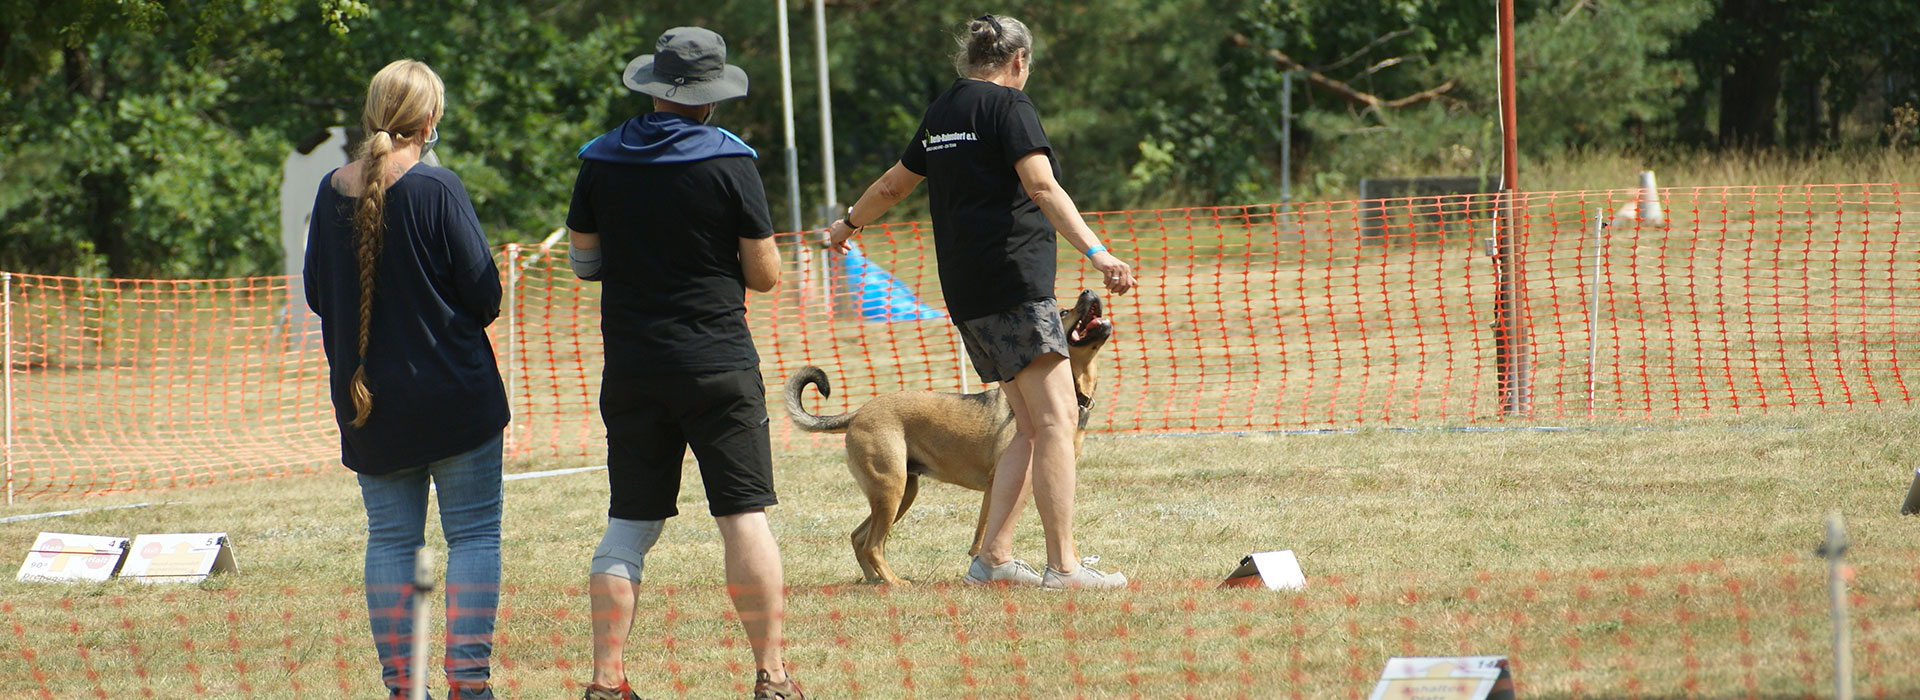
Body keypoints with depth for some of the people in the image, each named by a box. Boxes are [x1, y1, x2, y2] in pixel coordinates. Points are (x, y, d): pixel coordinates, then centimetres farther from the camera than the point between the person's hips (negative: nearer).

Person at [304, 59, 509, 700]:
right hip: (453, 397, -4)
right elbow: (485, 295, -11)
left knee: (391, 539, 10)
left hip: (369, 404, 4)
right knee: (474, 533, 3)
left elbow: (317, 294, 10)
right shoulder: (437, 190, -14)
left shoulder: (333, 192, 1)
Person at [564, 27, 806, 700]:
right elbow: (765, 274, -5)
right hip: (718, 364, -3)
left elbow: (583, 260, 11)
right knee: (744, 515, 0)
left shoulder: (601, 161, 2)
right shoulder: (727, 163, -7)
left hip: (631, 369, 3)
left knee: (630, 522, 8)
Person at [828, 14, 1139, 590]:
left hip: (967, 293, 9)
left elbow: (893, 185, 33)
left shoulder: (942, 111, 18)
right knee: (1056, 418, -11)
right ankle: (1062, 565, -17)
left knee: (1031, 426, 11)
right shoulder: (1008, 104, -5)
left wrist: (848, 226, 51)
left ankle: (993, 558, 5)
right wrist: (1096, 251, -27)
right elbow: (1042, 187, -19)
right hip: (1013, 282, -9)